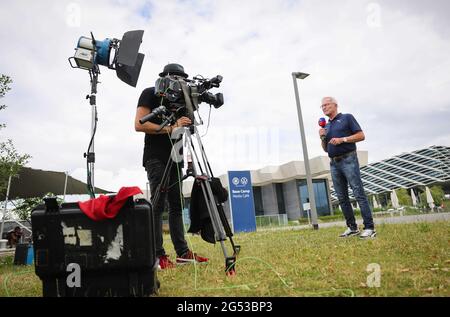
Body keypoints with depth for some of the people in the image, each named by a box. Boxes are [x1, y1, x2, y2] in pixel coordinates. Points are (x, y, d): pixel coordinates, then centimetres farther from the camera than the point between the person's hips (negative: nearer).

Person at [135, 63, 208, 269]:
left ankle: (182, 252, 7)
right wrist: (170, 128, -19)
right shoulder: (150, 94, 2)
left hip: (173, 158, 7)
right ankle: (158, 256, -6)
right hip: (156, 158, -7)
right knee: (158, 205, -10)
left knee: (176, 205, 4)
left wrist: (183, 124, -2)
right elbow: (139, 124, -11)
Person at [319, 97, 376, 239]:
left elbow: (361, 135, -2)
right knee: (342, 198, 5)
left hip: (348, 160, -6)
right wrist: (322, 137, 4)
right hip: (334, 164, 6)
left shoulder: (347, 118, 6)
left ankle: (369, 228, -6)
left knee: (359, 194, -9)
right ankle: (352, 227, 12)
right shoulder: (326, 126, 21)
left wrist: (342, 139, -13)